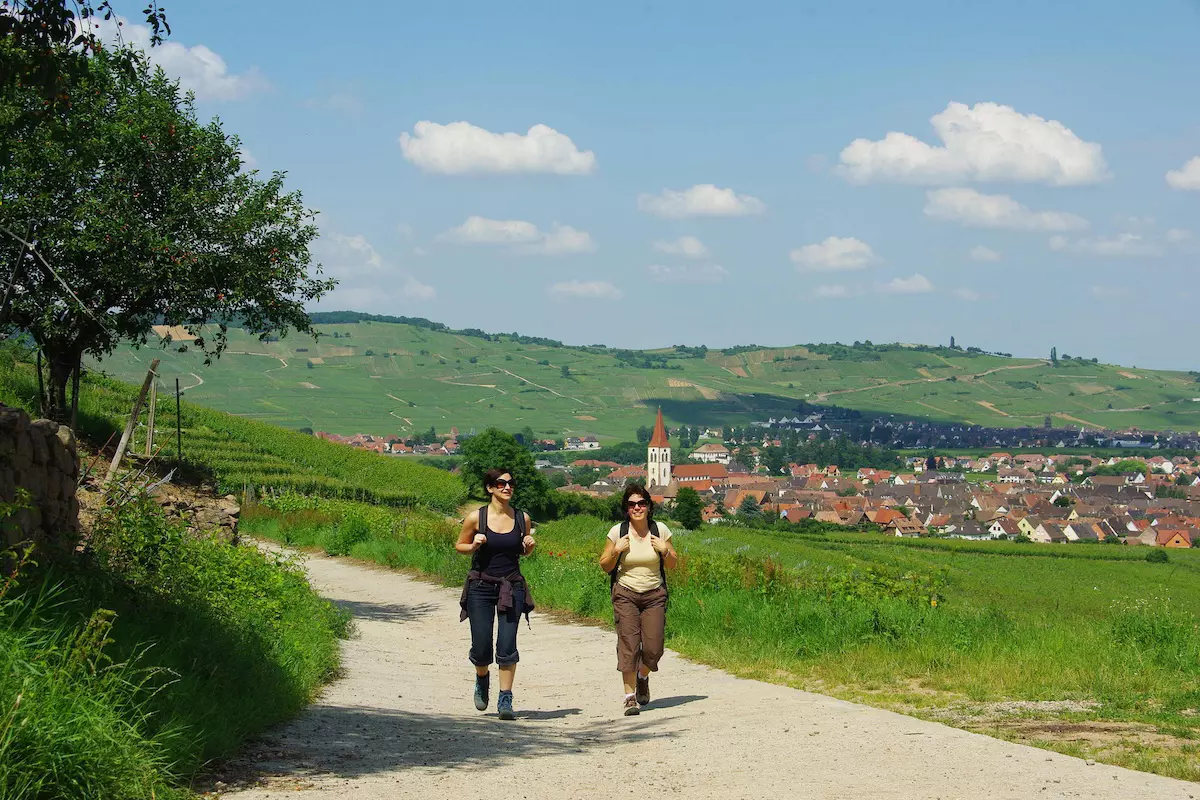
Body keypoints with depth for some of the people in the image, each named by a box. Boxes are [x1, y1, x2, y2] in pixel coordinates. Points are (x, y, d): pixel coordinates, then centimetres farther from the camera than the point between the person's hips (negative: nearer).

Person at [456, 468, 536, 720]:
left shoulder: (522, 518, 2)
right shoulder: (476, 518, -4)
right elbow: (459, 546, 7)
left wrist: (529, 545, -6)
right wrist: (474, 546, -13)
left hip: (511, 588, 1)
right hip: (481, 587, -1)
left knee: (507, 645, -9)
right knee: (481, 648, 1)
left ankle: (505, 699, -2)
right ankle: (482, 678, 35)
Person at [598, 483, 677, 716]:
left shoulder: (660, 530, 1)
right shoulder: (618, 532, -3)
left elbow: (672, 565, 10)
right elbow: (605, 566, 4)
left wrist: (664, 550, -9)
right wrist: (616, 551, -13)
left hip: (654, 594, 1)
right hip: (626, 594, -1)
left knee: (653, 647, -5)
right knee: (628, 644, -12)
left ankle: (642, 678, 28)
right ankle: (630, 696, -7)